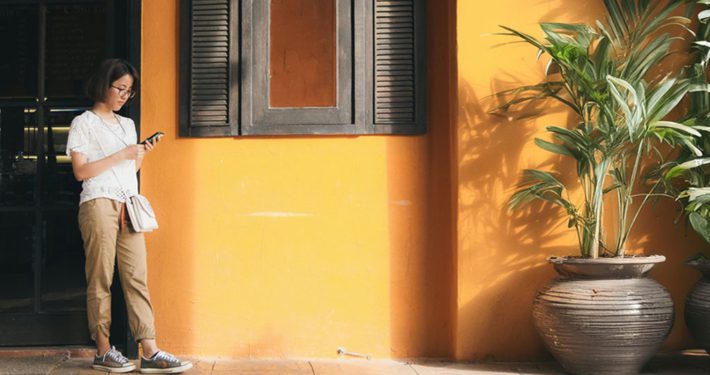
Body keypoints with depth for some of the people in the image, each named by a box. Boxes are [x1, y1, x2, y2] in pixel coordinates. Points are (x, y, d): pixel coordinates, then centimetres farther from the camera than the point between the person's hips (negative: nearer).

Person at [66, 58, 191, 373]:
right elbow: (80, 171, -6)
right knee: (100, 279, -4)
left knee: (137, 278, -2)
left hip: (129, 205, 6)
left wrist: (142, 155, 6)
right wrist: (121, 155, -10)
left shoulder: (127, 124, 23)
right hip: (99, 203, -6)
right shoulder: (83, 123, 3)